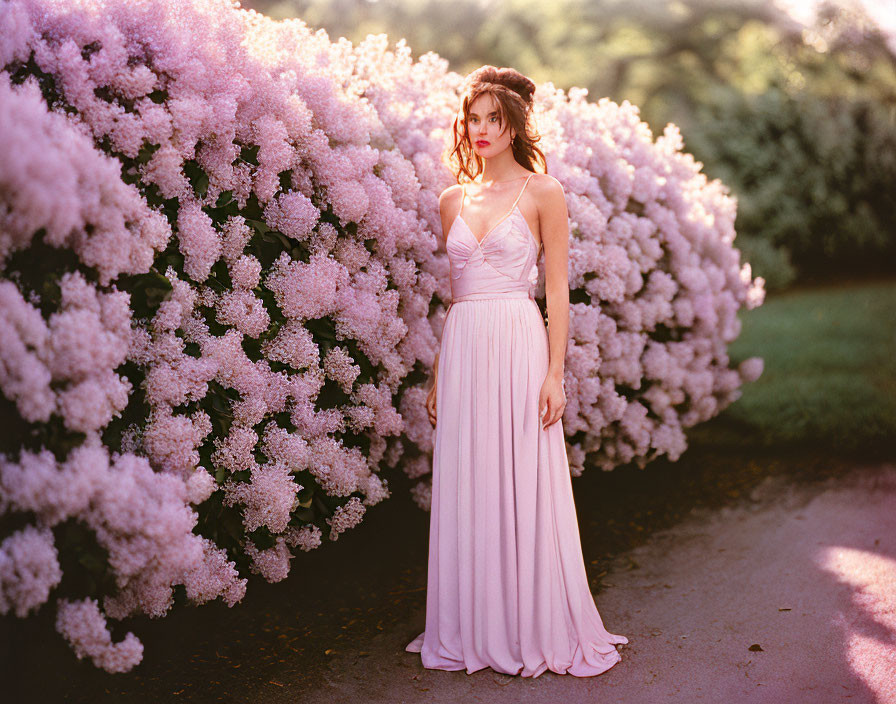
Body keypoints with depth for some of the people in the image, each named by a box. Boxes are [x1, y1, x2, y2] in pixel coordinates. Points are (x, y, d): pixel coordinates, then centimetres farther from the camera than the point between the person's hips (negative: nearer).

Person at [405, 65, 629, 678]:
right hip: (462, 351, 4)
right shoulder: (453, 200, 13)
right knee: (465, 491, 6)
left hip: (519, 347, -4)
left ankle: (539, 631, 15)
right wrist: (438, 374, 12)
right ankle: (473, 631, 19)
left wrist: (555, 373, -10)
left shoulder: (543, 193, 1)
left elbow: (557, 289, -2)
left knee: (523, 489, 0)